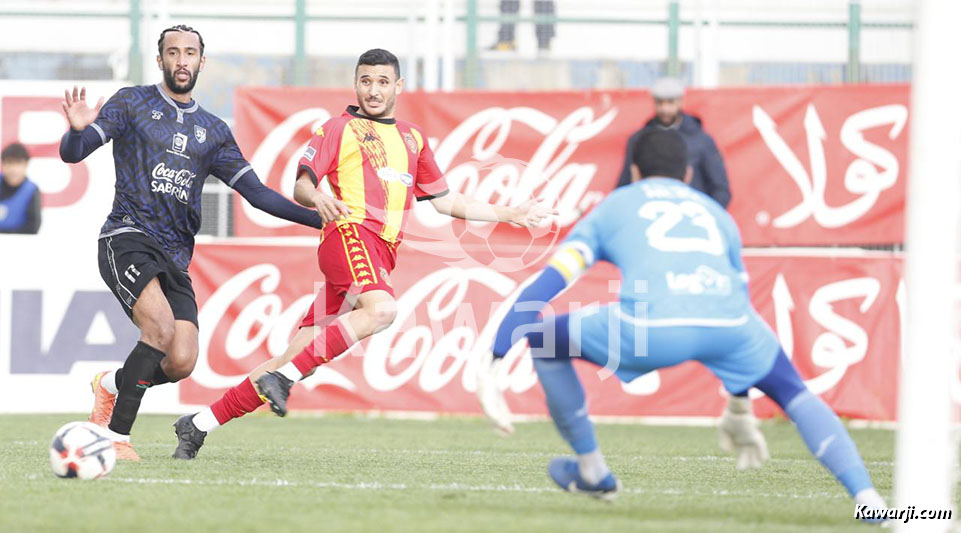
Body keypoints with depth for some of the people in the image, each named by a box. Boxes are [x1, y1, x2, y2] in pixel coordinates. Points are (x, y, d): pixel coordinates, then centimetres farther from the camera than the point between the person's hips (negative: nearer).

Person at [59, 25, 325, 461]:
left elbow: (255, 192, 17)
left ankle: (112, 385, 20)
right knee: (161, 327, -29)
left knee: (181, 362, -12)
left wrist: (321, 220, 8)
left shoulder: (213, 132, 18)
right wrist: (78, 130, -26)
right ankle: (116, 435, -20)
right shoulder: (133, 103, 6)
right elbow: (72, 153, -2)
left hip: (175, 257, 5)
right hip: (128, 239, -5)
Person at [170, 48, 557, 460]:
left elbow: (443, 201, 34)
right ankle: (283, 377, -37)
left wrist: (509, 215, 32)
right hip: (351, 231, -6)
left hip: (382, 256, 6)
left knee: (297, 361, -2)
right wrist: (317, 198, -23)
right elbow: (301, 185, 0)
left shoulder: (413, 138, 29)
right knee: (381, 309, -37)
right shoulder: (341, 128, 9)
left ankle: (199, 425, 1)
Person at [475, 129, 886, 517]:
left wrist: (493, 364, 11)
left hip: (652, 325, -3)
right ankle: (868, 498, 8)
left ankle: (592, 472, 33)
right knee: (794, 393, 27)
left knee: (544, 339, 23)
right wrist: (741, 407, 57)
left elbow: (545, 286, 16)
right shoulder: (715, 212, 38)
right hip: (728, 322, 3)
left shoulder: (614, 207, 30)